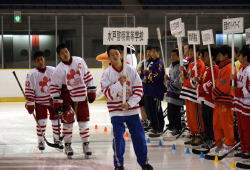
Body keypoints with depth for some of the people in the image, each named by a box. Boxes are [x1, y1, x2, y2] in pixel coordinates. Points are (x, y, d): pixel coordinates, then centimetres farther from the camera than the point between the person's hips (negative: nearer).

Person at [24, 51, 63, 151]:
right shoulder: (32, 74, -11)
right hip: (40, 102, -2)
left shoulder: (53, 71, -6)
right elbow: (29, 90, -9)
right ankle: (41, 141, 9)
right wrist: (29, 104, -13)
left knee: (56, 120, 7)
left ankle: (57, 139, 25)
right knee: (41, 122, -6)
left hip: (53, 100, 2)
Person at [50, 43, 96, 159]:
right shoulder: (59, 69, -12)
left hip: (81, 97, 3)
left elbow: (87, 76, 7)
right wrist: (57, 102, -12)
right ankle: (67, 145, 14)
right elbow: (54, 86, -8)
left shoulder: (79, 61, -3)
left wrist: (91, 91, 7)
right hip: (67, 98, -2)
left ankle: (86, 145, 14)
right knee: (68, 122, 0)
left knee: (84, 121, 4)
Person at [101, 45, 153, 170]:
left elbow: (139, 89, -4)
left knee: (139, 136, 6)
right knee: (118, 138, -3)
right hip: (116, 111, -1)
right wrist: (119, 83, -25)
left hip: (132, 110, 1)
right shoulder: (107, 74, -6)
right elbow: (108, 94, -13)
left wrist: (129, 104, -14)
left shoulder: (131, 70, -3)